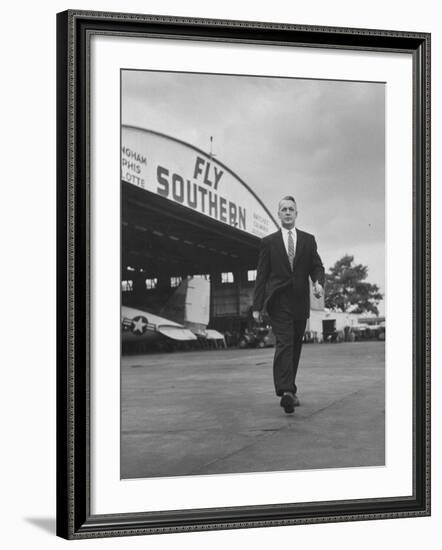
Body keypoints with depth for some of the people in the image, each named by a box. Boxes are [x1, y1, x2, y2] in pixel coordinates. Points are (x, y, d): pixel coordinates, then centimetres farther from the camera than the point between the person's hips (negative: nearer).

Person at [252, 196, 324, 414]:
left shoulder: (308, 240, 12)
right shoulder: (269, 242, 6)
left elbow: (317, 266, 9)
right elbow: (261, 275, 5)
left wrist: (318, 282, -14)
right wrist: (257, 306, 0)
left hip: (300, 302, 3)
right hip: (278, 301, -3)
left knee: (295, 347, 9)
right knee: (284, 343, -17)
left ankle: (289, 389, 20)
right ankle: (286, 392, -27)